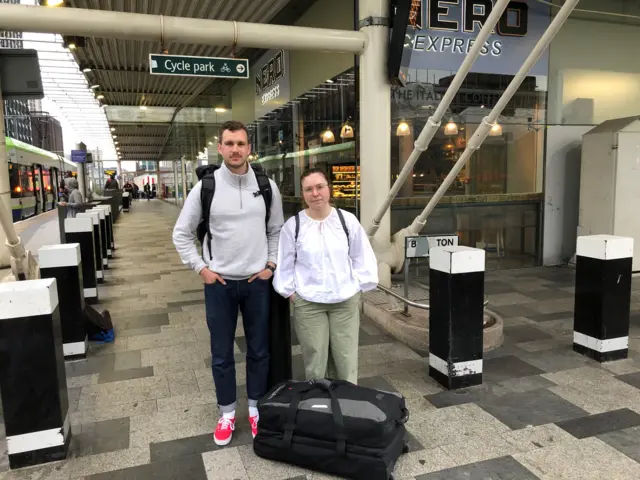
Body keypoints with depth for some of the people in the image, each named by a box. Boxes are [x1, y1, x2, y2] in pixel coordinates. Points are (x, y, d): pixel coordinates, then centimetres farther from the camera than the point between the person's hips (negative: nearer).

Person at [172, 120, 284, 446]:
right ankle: (227, 413, 30)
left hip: (257, 281, 1)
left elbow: (277, 229, 10)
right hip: (219, 283, -1)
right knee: (221, 354, 11)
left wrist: (271, 264, 2)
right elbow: (181, 233, 2)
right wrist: (200, 268, -4)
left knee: (259, 350, 13)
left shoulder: (266, 186, -3)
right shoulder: (205, 186, -7)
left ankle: (255, 408, 33)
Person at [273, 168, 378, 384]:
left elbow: (362, 258, 7)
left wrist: (358, 287, 3)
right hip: (308, 304, -1)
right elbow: (285, 264, 5)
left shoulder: (348, 220, -1)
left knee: (347, 362, 8)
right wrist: (290, 292, 3)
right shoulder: (293, 225, -3)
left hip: (346, 301, 1)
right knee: (315, 364, 7)